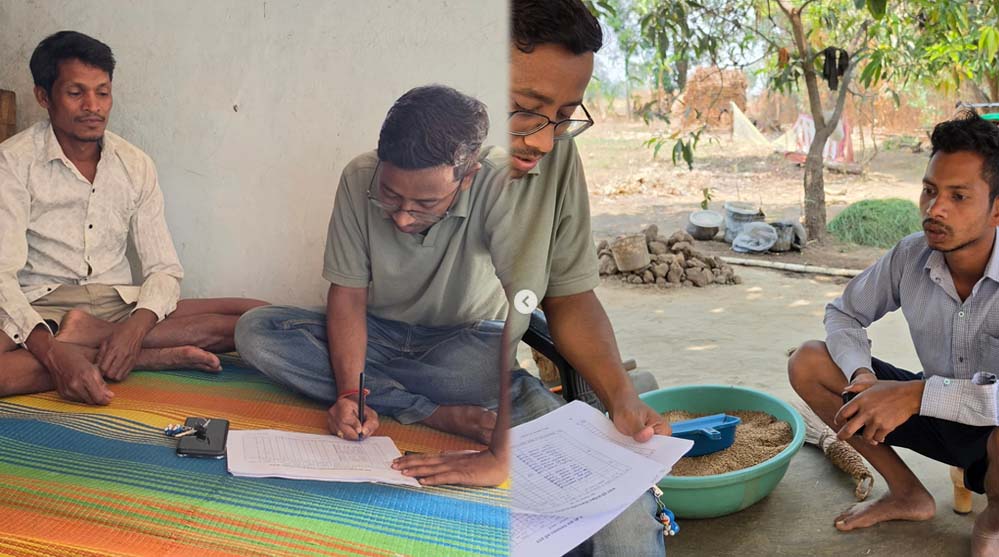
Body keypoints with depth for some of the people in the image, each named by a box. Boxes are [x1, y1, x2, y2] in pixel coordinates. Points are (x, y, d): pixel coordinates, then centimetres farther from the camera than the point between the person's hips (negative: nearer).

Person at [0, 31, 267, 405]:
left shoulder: (135, 165, 7)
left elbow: (164, 270, 3)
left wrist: (135, 327, -21)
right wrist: (52, 352, -34)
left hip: (121, 304, 4)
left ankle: (89, 334, -21)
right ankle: (154, 358, -27)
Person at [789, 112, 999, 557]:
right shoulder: (911, 256, -13)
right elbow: (843, 313, 1)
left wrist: (918, 393, -42)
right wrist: (862, 374, -19)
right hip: (938, 415, 5)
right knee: (807, 363, -8)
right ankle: (908, 494, 7)